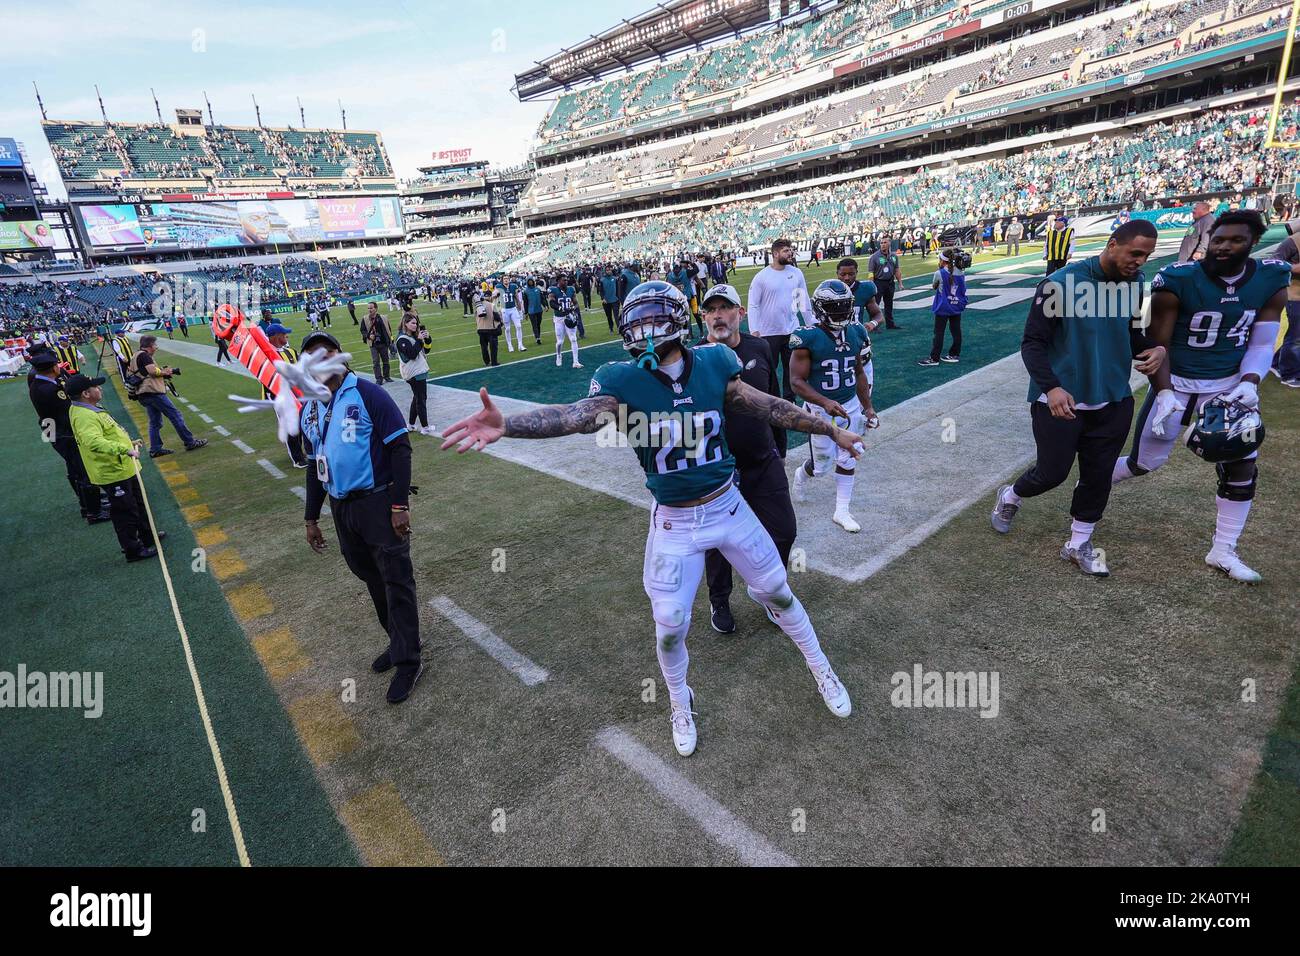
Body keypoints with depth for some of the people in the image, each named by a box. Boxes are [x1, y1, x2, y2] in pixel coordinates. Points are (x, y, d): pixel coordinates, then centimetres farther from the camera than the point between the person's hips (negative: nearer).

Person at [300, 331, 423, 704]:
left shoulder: (367, 394, -11)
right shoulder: (310, 409, 11)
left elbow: (400, 448, -14)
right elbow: (316, 464, 20)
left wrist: (399, 504, -18)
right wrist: (311, 517, 20)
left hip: (379, 503, -7)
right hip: (341, 509, 7)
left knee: (396, 581, -1)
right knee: (370, 577, 16)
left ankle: (408, 661, 10)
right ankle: (399, 642, 33)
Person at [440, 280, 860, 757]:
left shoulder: (714, 363, -9)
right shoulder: (622, 381, -15)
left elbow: (767, 407, 1)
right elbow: (577, 416, -32)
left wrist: (830, 430, 10)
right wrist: (506, 425, -49)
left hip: (728, 506, 2)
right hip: (673, 523, -1)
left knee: (777, 592, 17)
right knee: (670, 625, 8)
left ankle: (821, 668, 47)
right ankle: (680, 704, 40)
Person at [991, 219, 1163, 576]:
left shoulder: (1136, 283, 3)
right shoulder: (1061, 284, -16)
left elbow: (1132, 334, 16)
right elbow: (1032, 343, -14)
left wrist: (1155, 349, -7)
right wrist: (1051, 387, -26)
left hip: (1113, 400, 6)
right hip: (1061, 400, -5)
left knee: (1098, 476, 11)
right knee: (1052, 472, 2)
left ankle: (1078, 543, 29)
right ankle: (1010, 496, 35)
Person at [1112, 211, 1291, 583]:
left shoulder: (1272, 280, -5)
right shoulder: (1177, 281, -18)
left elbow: (1262, 344, 0)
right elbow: (1158, 344, -13)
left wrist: (1248, 384, -18)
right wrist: (1165, 393, -23)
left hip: (1228, 385, 4)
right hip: (1177, 383, -4)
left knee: (1241, 469, 2)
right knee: (1145, 462, 3)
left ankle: (1223, 552, 16)